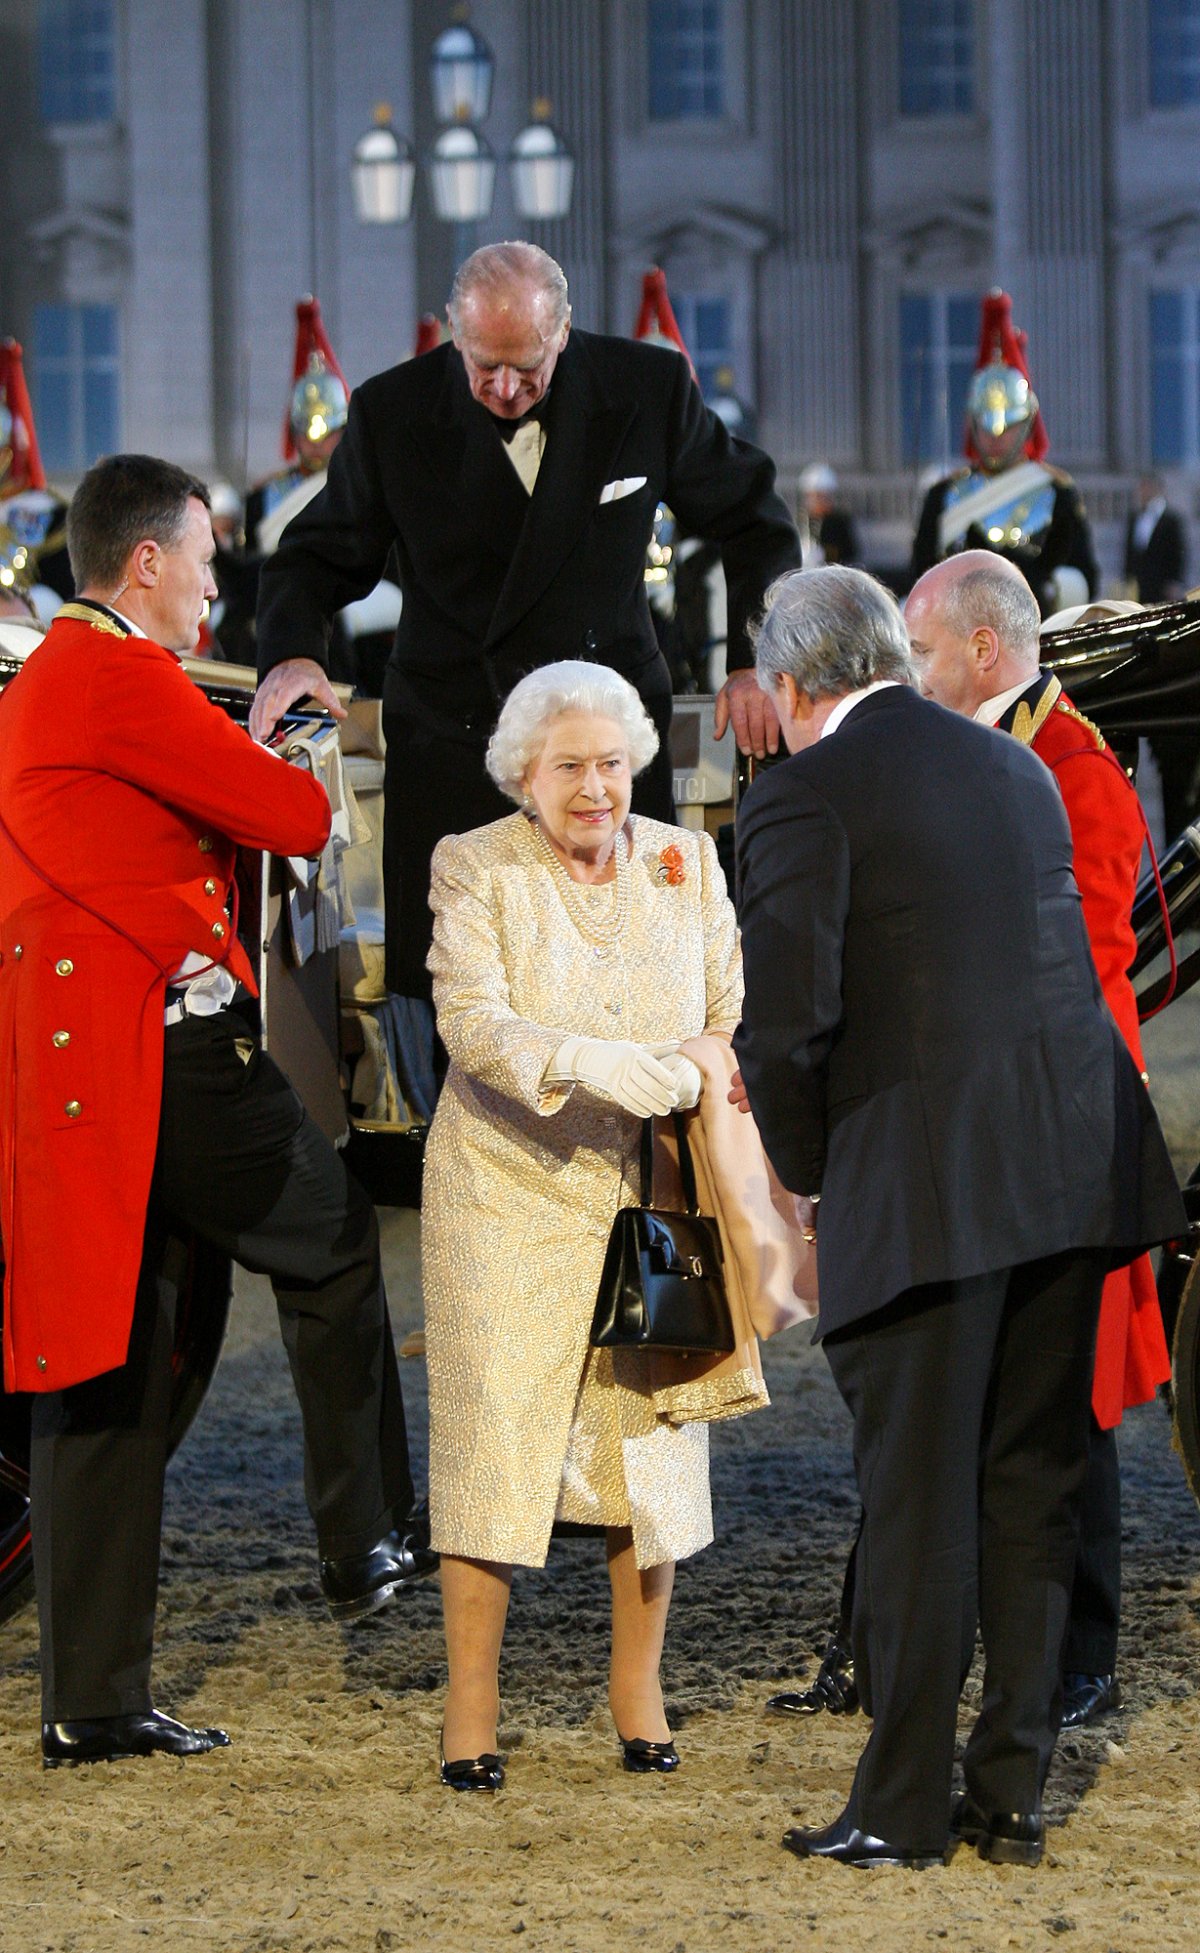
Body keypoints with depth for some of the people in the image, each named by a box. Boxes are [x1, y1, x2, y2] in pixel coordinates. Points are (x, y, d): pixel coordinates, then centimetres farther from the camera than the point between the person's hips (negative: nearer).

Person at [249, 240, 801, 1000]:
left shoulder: (649, 389, -3)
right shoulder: (393, 411, -4)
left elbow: (754, 523, 11)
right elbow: (318, 558, 6)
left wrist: (755, 661, 0)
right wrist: (292, 653, -15)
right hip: (452, 733, 0)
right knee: (440, 986, -6)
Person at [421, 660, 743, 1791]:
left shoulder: (686, 864, 7)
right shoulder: (473, 868, -3)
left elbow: (730, 1017, 10)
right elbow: (470, 1022, -16)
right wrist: (586, 1063, -31)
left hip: (652, 1193, 3)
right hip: (510, 1192, -3)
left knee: (654, 1435, 2)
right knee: (494, 1432, -4)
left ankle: (636, 1680, 18)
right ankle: (471, 1699, 7)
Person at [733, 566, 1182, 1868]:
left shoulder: (803, 796, -6)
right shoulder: (1016, 769, 16)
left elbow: (788, 1022, -14)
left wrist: (806, 1164, 4)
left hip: (927, 1191, -6)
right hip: (1074, 1170, 6)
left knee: (916, 1504, 1)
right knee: (1032, 1489, 12)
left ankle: (902, 1809, 6)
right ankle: (1013, 1793, 15)